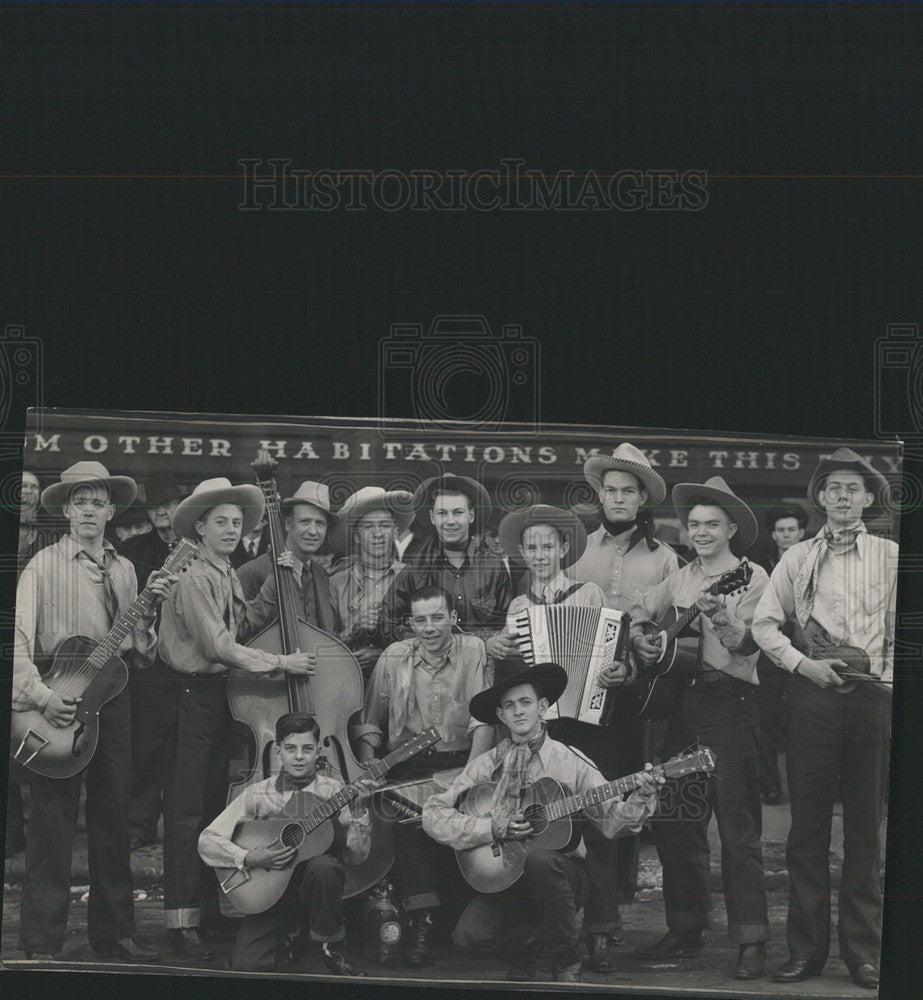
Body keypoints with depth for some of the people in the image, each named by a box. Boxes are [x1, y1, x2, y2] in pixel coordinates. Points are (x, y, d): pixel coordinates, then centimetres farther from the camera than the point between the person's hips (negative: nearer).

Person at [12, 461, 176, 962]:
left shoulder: (123, 570, 14)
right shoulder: (44, 566, -3)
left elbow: (138, 651, 12)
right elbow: (19, 639, -12)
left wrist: (150, 609, -5)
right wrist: (40, 696, -23)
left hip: (113, 697, 5)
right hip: (58, 701, -5)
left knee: (113, 820, 9)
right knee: (53, 822, -4)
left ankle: (113, 933, 18)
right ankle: (41, 942, 1)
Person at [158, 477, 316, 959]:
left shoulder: (231, 578, 14)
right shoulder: (194, 579, -13)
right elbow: (218, 645, -18)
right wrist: (280, 662, -16)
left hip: (221, 693, 9)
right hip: (192, 696, -9)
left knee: (215, 805, 11)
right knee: (186, 809, -7)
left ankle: (209, 910, 18)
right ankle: (181, 919, -6)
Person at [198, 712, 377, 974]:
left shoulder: (332, 792, -1)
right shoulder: (258, 794, 0)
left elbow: (355, 856, -8)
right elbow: (207, 841, -3)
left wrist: (359, 811, -22)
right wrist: (249, 858, -17)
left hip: (314, 885, 0)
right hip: (270, 890, 0)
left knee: (323, 866, -35)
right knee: (247, 965, -21)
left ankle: (331, 949, -11)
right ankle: (290, 937, 14)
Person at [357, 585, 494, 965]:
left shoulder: (473, 651, 4)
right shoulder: (394, 657, 10)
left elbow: (484, 719, -5)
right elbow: (370, 721, 15)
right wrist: (367, 765, -3)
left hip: (462, 759, -1)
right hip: (410, 764, 1)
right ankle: (421, 917, -32)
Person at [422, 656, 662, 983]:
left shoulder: (571, 763, 2)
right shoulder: (487, 765, 3)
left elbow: (611, 820, -3)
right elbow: (434, 815, -3)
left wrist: (639, 800, -23)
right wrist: (494, 829, -15)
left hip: (563, 873, -1)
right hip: (504, 878, 1)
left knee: (539, 859, -37)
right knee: (469, 935, -26)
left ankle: (566, 963, -14)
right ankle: (527, 941, 10)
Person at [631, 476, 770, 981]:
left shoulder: (751, 577, -2)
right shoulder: (680, 579, 15)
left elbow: (747, 645, -13)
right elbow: (637, 611, 23)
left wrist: (721, 618, -31)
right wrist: (638, 638, 3)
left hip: (729, 704, -6)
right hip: (680, 701, 6)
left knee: (736, 824, -9)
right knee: (673, 820, 10)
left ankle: (751, 942, -6)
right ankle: (685, 929, 21)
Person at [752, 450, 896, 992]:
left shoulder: (891, 557, 10)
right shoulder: (798, 558, 11)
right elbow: (765, 623, 7)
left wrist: (887, 678, -5)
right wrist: (801, 662, -6)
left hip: (873, 697, 0)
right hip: (813, 695, 0)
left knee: (866, 825, 3)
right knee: (808, 824, 1)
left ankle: (864, 950, 8)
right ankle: (806, 948, 6)